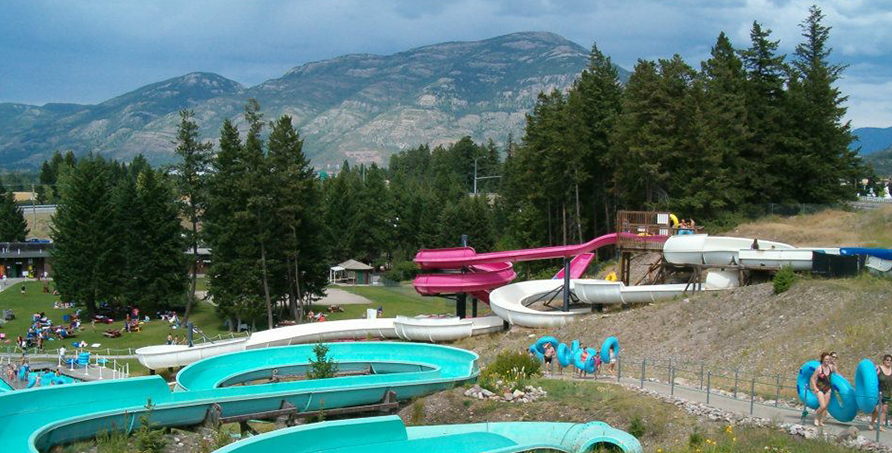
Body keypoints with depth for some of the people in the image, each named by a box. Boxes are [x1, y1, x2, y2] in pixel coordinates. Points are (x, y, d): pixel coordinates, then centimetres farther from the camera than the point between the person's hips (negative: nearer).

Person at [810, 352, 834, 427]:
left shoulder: (831, 367, -3)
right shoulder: (819, 369, -18)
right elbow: (812, 379, -12)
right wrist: (815, 388, -14)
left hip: (827, 389, 5)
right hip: (819, 389, -5)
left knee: (825, 407, 7)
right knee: (823, 406, -14)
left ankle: (821, 421, 20)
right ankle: (816, 417, 12)